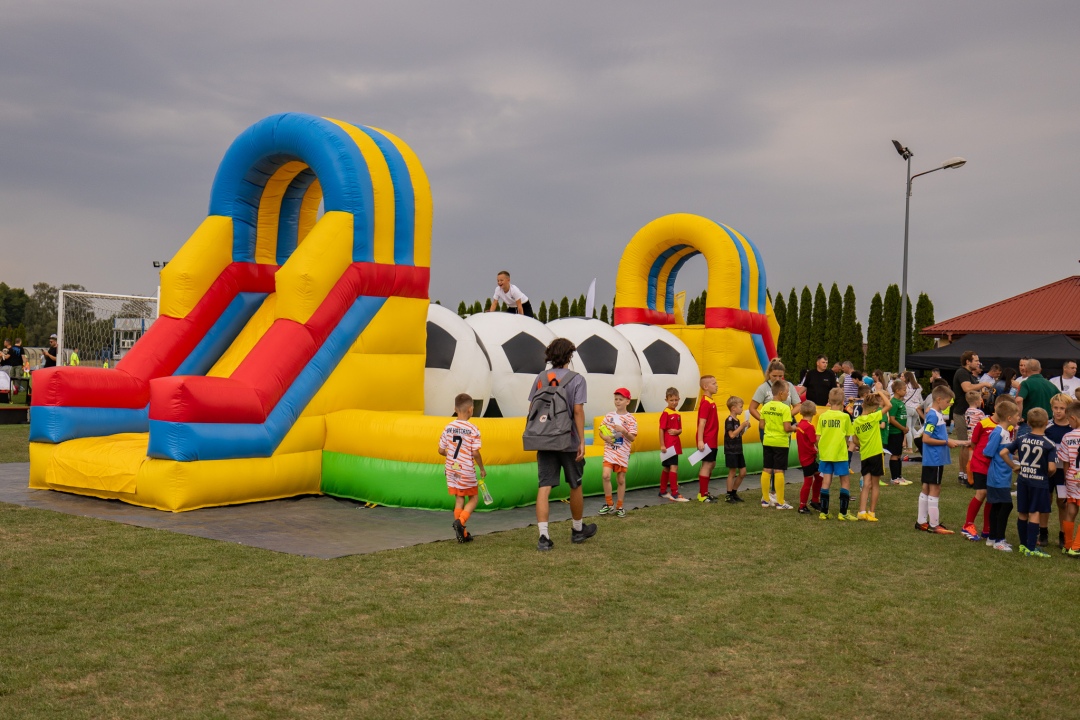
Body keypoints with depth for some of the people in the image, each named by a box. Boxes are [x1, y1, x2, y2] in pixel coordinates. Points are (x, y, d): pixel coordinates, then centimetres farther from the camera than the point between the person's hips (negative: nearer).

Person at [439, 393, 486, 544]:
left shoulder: (448, 427, 3)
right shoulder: (473, 429, -11)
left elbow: (441, 450, 4)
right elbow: (475, 452, -14)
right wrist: (482, 469, -1)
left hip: (451, 469, 5)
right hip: (467, 471, -5)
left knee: (459, 499, 12)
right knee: (473, 498, 11)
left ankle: (462, 534, 12)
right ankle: (460, 521, -13)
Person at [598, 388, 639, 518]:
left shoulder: (630, 419, -5)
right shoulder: (609, 416, 2)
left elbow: (632, 438, -8)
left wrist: (623, 431, -25)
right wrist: (605, 437, -12)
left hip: (623, 453, -1)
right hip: (609, 451, 1)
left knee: (621, 480, 7)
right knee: (605, 475, -15)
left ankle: (619, 507, 21)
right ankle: (609, 504, 0)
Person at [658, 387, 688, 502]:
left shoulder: (678, 414, 12)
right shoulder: (666, 413, -10)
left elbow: (680, 430, 16)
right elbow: (661, 429, -13)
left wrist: (677, 431, -8)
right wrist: (662, 445, -16)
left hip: (675, 444, 8)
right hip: (668, 445, -8)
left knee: (667, 469, 15)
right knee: (674, 468, -13)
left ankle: (663, 492, 24)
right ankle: (674, 494, -13)